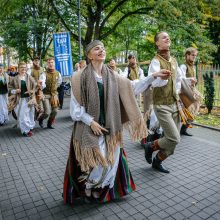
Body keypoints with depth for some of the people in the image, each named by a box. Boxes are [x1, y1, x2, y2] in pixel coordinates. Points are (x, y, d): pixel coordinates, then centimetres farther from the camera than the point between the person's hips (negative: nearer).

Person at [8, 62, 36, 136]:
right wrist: (15, 91, -12)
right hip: (19, 99, -1)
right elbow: (10, 88, 7)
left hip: (28, 99, 1)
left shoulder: (30, 78, 2)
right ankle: (26, 130, 8)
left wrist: (32, 91, -11)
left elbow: (35, 86, 7)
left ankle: (29, 127, 30)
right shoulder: (14, 78, 1)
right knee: (22, 115, -3)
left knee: (29, 114, 10)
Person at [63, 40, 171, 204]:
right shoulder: (80, 78, -8)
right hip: (89, 127, -4)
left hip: (109, 127, 4)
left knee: (110, 160, 9)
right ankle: (87, 188, 28)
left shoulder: (112, 77, 4)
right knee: (95, 161, -5)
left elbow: (133, 87, 4)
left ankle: (102, 190, 37)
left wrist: (153, 76, -4)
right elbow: (75, 105, -7)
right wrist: (91, 122, -14)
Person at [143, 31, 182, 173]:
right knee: (174, 139, -12)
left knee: (173, 140, 10)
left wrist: (177, 92, 13)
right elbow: (153, 81, -28)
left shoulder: (174, 60, 11)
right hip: (162, 105, -7)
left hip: (175, 104, 7)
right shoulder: (156, 61, -12)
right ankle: (151, 146, 16)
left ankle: (157, 162, 30)